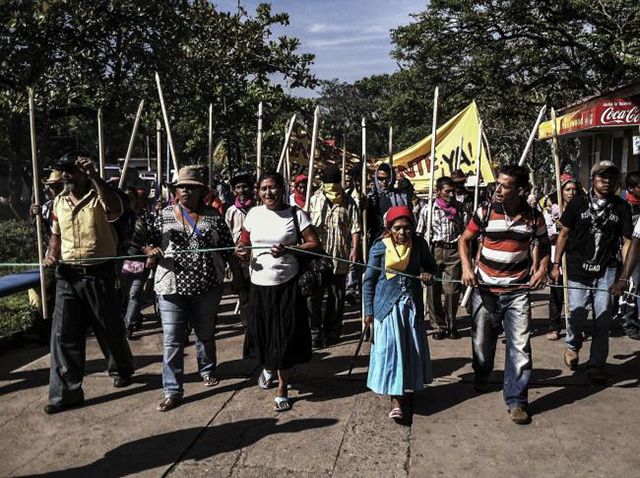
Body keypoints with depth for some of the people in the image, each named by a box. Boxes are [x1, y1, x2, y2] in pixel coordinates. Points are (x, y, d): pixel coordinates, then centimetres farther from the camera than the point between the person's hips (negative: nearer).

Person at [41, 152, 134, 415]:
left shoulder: (100, 197, -8)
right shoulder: (59, 201, 9)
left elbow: (116, 209, -33)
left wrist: (94, 176, -36)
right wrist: (52, 253, 2)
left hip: (99, 274, -4)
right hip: (68, 275, 4)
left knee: (110, 329, 11)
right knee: (64, 334, 2)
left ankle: (121, 370, 37)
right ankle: (66, 392, 13)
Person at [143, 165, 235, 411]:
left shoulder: (214, 216, 1)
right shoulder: (165, 215, 4)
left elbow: (228, 247, 5)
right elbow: (150, 243, 7)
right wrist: (151, 250, -14)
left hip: (207, 286, 0)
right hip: (172, 286, 0)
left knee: (206, 333, 18)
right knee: (172, 340, 0)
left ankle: (207, 370, 43)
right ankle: (172, 391, 10)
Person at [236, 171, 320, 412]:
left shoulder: (295, 214, -5)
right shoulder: (254, 213, 5)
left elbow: (314, 243, -8)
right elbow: (244, 241, 17)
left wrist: (288, 250, -22)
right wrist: (242, 250, -7)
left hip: (286, 284, -3)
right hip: (259, 284, 3)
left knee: (286, 336, 2)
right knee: (262, 332, 14)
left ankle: (283, 388, 22)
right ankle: (268, 367, 47)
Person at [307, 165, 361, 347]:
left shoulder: (348, 203, 5)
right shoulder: (314, 199, 8)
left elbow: (354, 227, 3)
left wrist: (354, 249, -7)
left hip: (339, 257, 0)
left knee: (337, 296, 8)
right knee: (313, 296, -1)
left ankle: (331, 332, 22)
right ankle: (315, 333, 9)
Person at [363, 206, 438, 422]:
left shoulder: (419, 244, -1)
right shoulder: (380, 247, -8)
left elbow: (431, 265, 16)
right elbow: (369, 280, -2)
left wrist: (429, 274, -9)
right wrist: (368, 310, -3)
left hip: (412, 303, 3)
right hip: (388, 304, -3)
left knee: (412, 346, 11)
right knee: (390, 347, -5)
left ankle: (407, 390, 32)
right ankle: (396, 398, 5)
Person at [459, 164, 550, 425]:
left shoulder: (534, 217, -2)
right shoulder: (485, 212, -6)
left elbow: (543, 246, 13)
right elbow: (465, 240, 3)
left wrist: (542, 269, -5)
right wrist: (466, 267, -11)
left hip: (518, 291, 0)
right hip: (486, 289, 0)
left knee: (520, 346, -3)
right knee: (482, 341, 14)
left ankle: (516, 400, 11)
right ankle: (481, 375, 45)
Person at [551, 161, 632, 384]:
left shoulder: (622, 207, 5)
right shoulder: (578, 204, 3)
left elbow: (627, 241, 4)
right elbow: (563, 234, 6)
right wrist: (556, 265, 3)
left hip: (606, 271, 1)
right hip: (578, 270, -1)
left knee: (603, 319, 3)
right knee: (577, 314, -2)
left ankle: (596, 365, 19)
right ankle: (573, 346, 31)